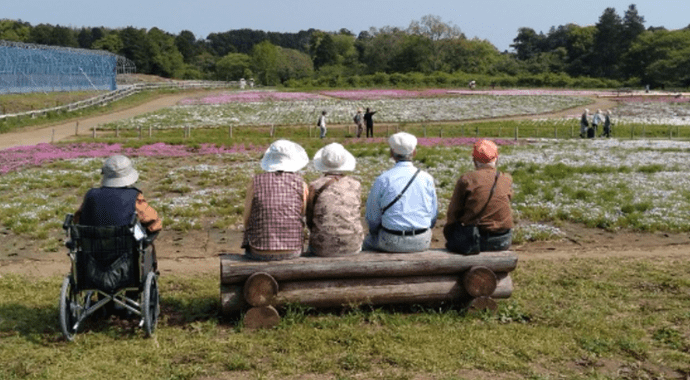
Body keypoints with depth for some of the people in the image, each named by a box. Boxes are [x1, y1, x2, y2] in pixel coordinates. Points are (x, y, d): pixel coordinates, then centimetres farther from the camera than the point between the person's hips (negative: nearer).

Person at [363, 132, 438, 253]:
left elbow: (372, 217, -2)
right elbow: (433, 216, 6)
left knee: (367, 242, 27)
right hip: (422, 243, 3)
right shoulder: (427, 178, 0)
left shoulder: (383, 179, -9)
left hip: (392, 243, -3)